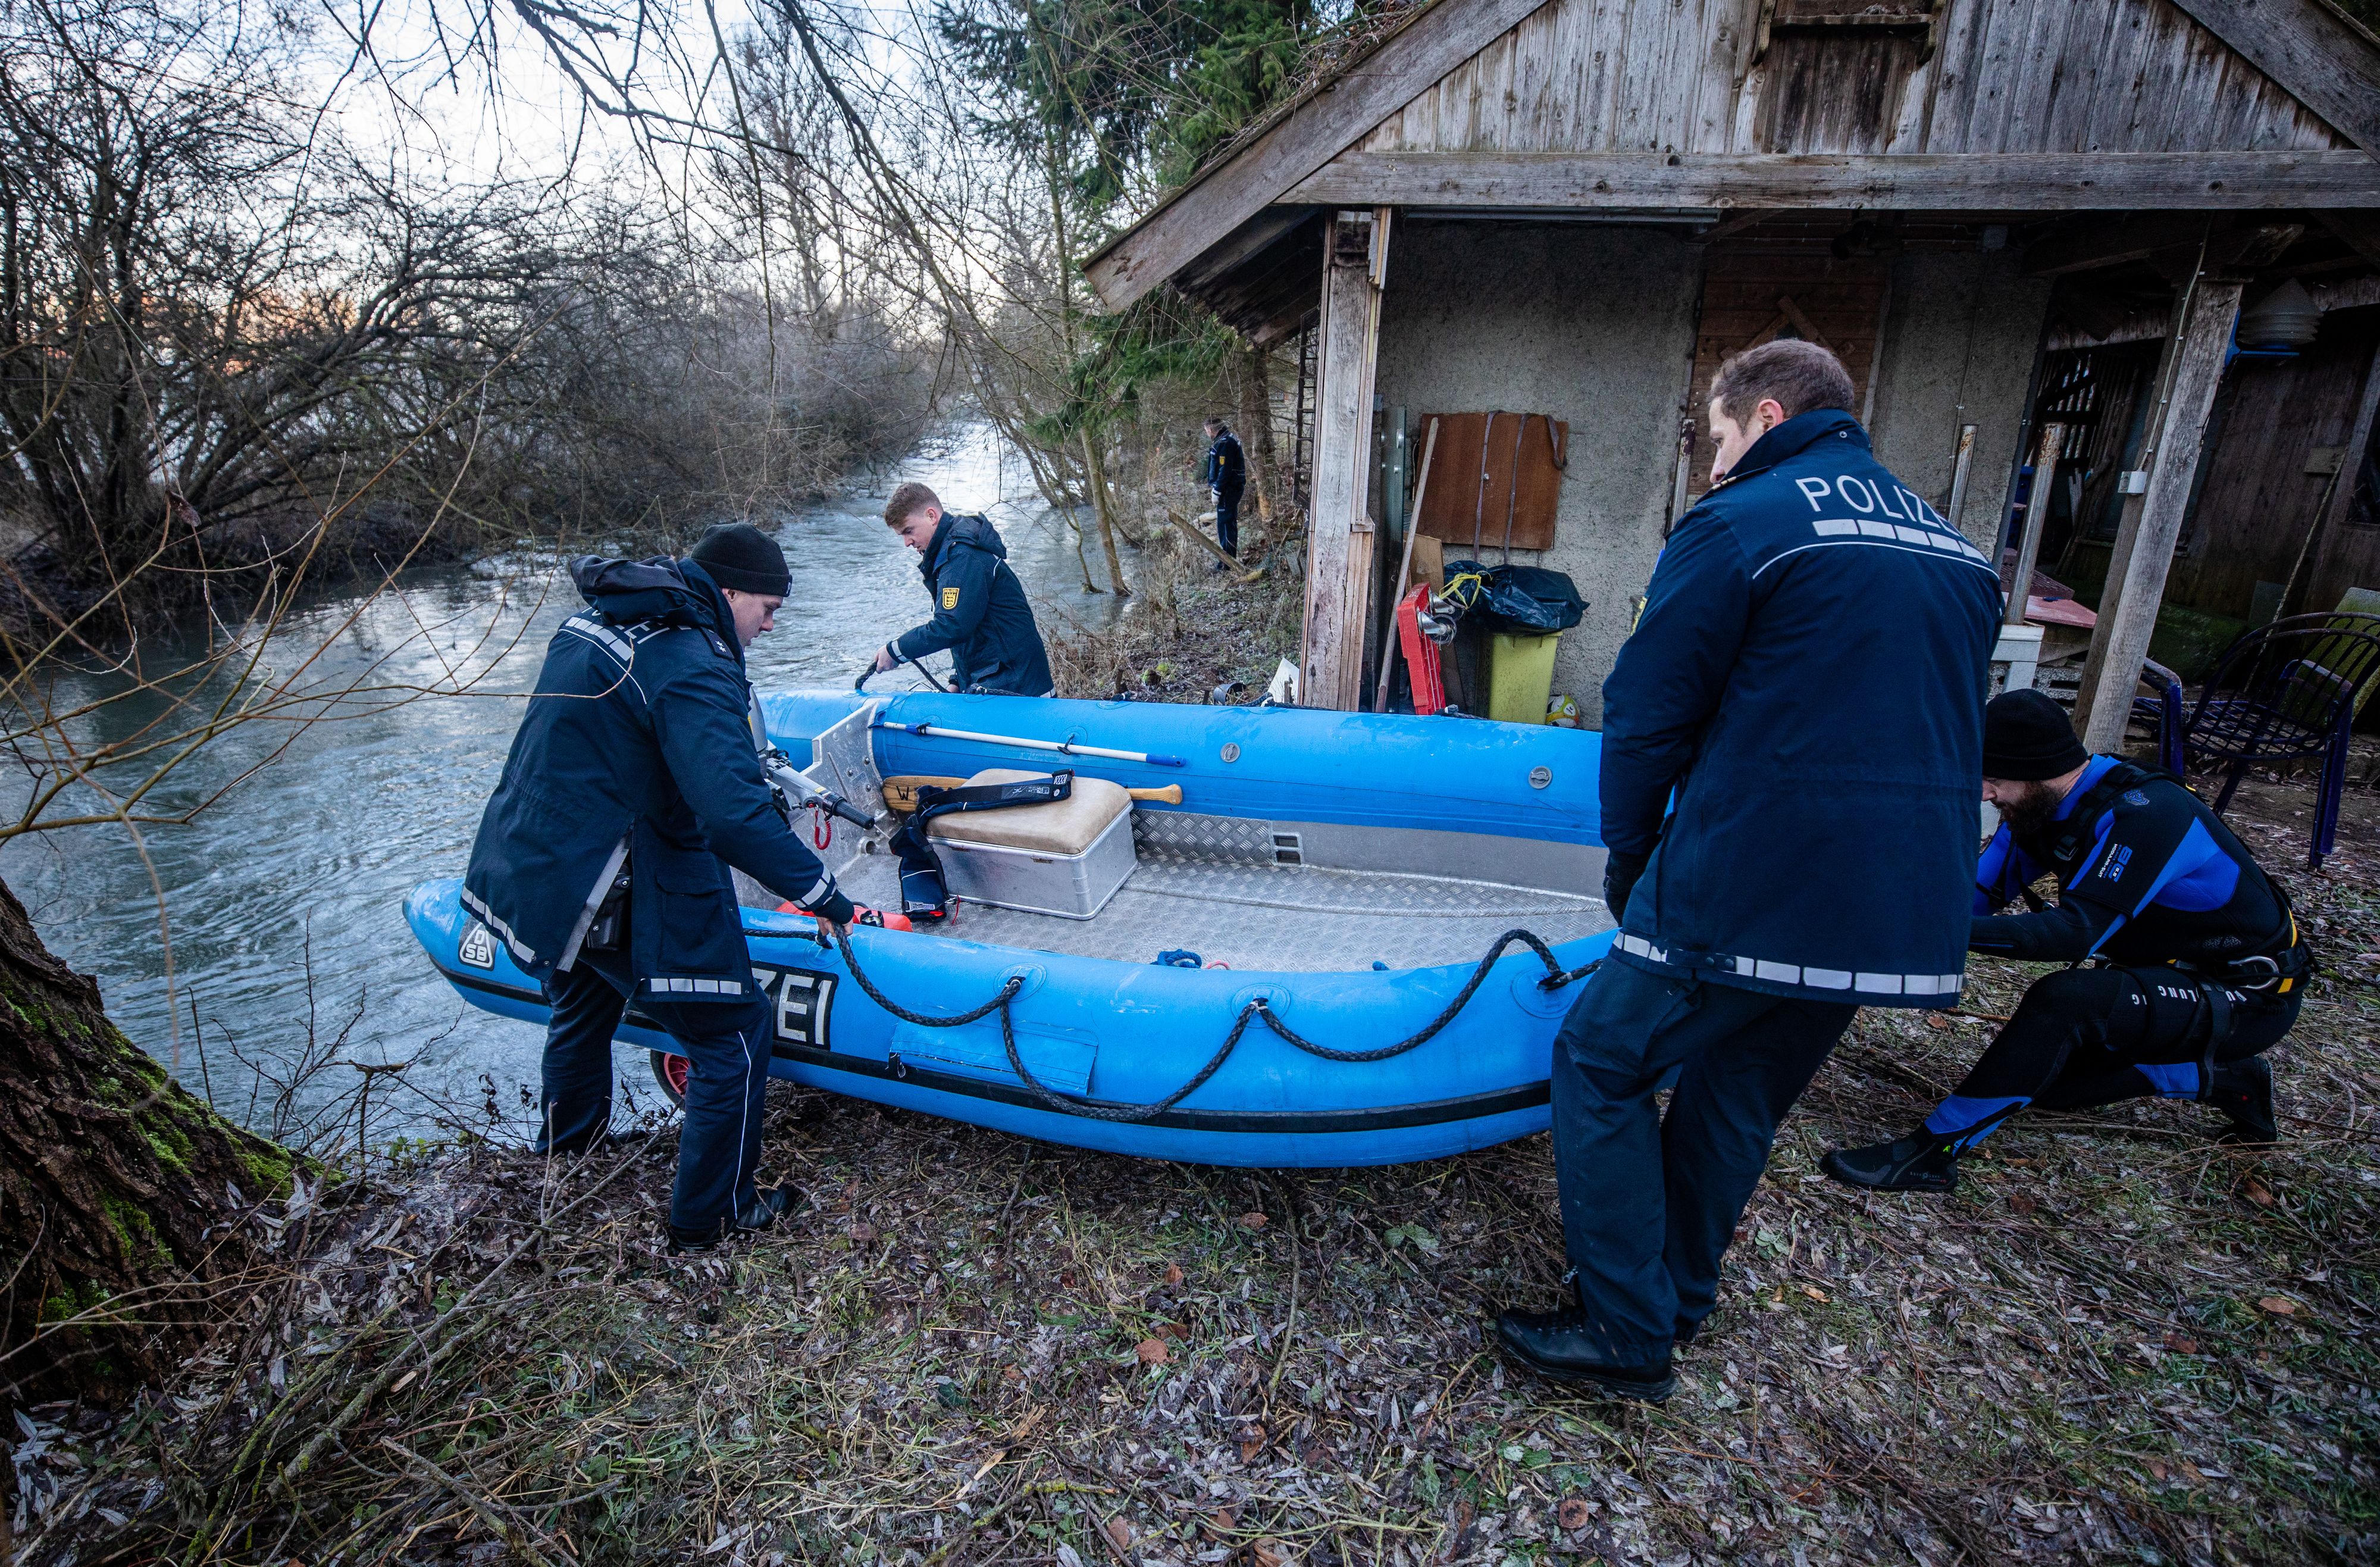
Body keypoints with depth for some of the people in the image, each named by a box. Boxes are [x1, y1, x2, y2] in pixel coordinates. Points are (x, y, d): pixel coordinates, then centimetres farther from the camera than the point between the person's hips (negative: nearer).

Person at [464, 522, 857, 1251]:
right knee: (734, 1033, 4)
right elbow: (732, 809, -33)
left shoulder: (595, 621, 8)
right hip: (614, 897, -10)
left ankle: (565, 1154, 59)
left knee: (583, 1005, 34)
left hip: (523, 864, 10)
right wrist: (818, 891, -25)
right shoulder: (691, 668, -23)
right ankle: (712, 1215, 19)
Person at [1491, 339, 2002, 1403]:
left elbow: (1647, 717, -7)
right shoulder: (1958, 550, 17)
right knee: (1741, 1098, 21)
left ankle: (1626, 1336, 15)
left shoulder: (1737, 525, -7)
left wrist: (1629, 866, 6)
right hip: (1912, 916, 8)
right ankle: (1677, 1302, 36)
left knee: (1601, 1070, 8)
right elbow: (1950, 732, 21)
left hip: (1749, 895, -8)